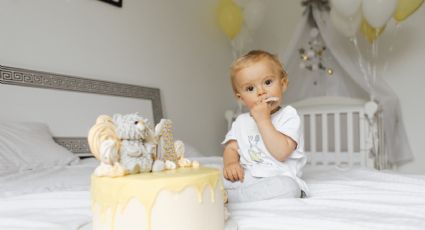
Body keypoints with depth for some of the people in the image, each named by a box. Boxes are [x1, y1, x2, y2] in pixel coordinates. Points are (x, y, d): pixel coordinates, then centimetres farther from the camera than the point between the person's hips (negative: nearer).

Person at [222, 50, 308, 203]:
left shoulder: (288, 116, -3)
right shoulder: (241, 121, 13)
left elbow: (281, 152, -17)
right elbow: (231, 148, 8)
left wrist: (263, 119, -18)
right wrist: (230, 163, -15)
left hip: (279, 178, -2)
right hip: (245, 178, 3)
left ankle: (226, 196, -26)